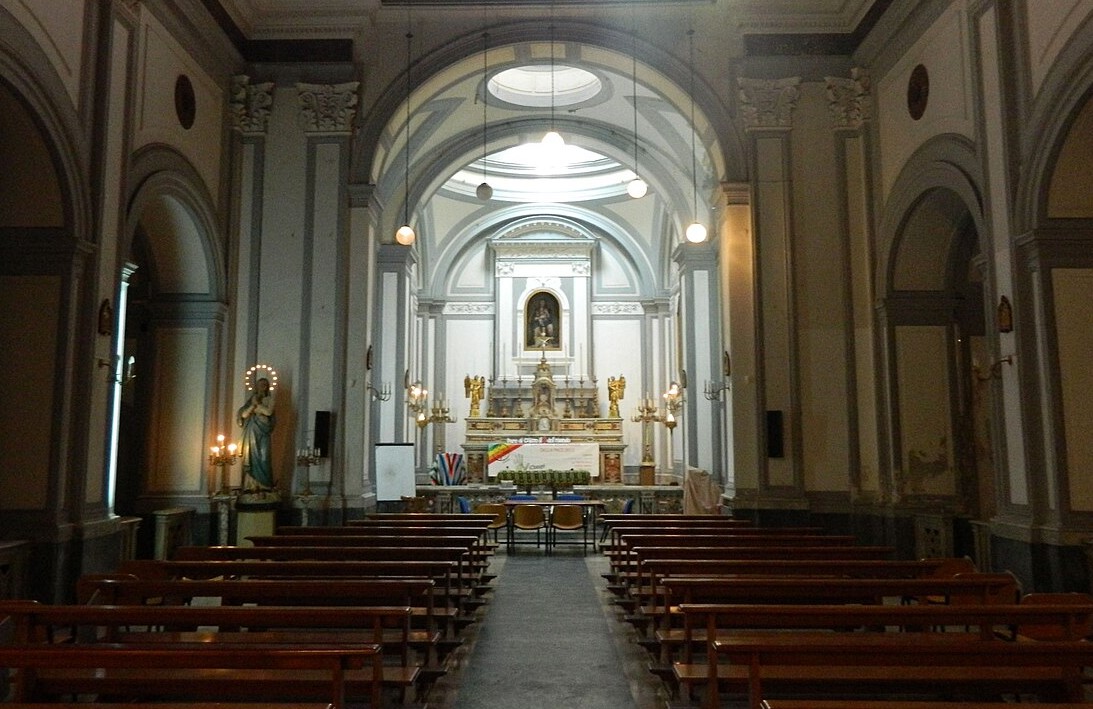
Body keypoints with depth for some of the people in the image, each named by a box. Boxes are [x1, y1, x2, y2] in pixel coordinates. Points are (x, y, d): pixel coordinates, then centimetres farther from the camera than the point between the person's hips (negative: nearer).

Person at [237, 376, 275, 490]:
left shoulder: (269, 399, 8)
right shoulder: (251, 399, 14)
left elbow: (269, 412, -9)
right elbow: (244, 414, 4)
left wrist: (257, 404, -3)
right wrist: (253, 405, -8)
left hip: (263, 431, -2)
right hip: (252, 431, 2)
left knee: (263, 457, -8)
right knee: (252, 456, -2)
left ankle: (264, 484, -7)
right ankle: (252, 484, -1)